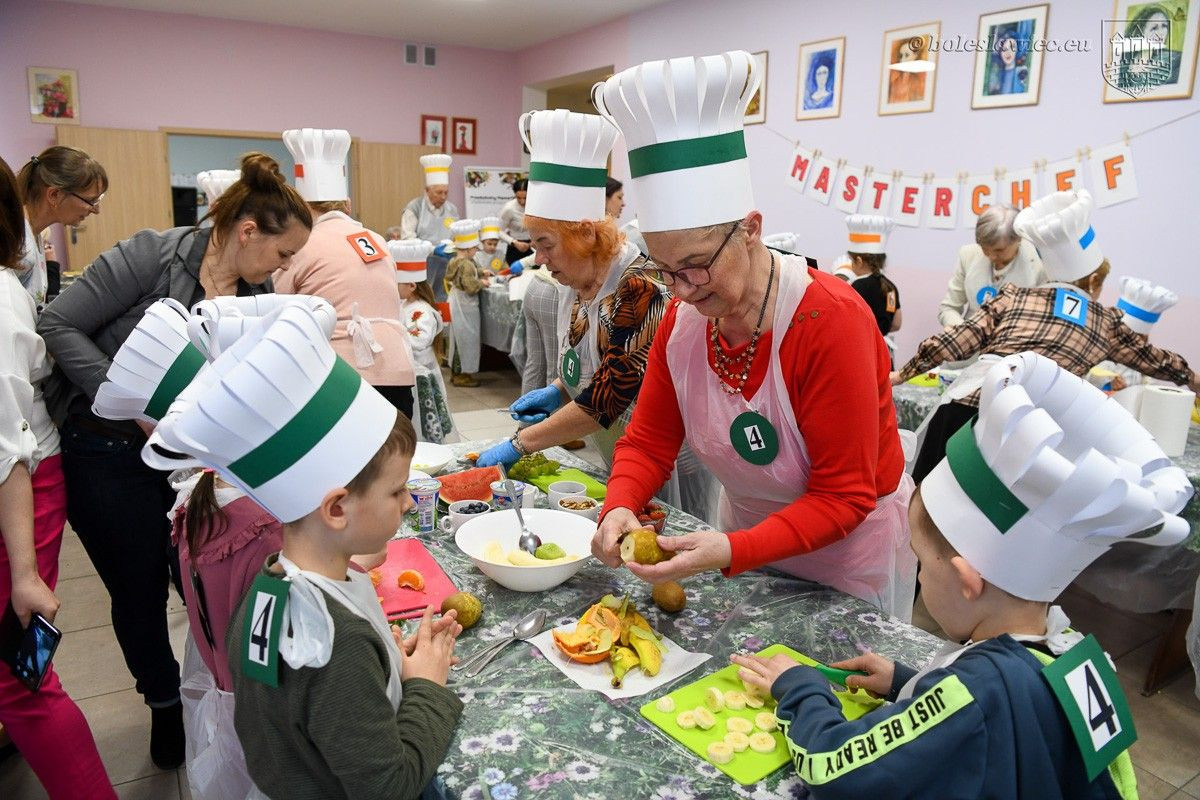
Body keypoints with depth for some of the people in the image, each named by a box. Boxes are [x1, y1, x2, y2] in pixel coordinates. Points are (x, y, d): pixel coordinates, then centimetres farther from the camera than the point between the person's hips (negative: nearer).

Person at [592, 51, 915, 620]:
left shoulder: (831, 321, -30)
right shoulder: (683, 319, -13)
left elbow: (844, 498, -26)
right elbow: (648, 440, -4)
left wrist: (732, 552, -38)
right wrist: (619, 508, -25)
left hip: (848, 552, -5)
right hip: (743, 539, 5)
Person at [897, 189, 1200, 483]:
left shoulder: (1014, 297, 21)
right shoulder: (1106, 322, 24)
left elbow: (952, 342, 13)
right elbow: (1154, 359, 41)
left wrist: (903, 374, 24)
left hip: (964, 405, 0)